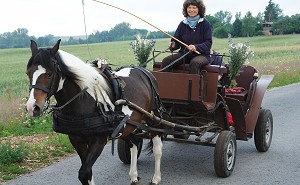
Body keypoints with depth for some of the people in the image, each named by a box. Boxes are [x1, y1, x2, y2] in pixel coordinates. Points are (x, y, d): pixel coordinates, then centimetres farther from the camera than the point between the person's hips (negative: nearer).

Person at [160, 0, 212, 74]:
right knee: (166, 60, -19)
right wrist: (173, 45, -15)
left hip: (202, 54, -4)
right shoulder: (182, 24, 11)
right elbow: (176, 40, 10)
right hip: (184, 54, 4)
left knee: (194, 63, -38)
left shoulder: (205, 24, -1)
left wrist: (196, 47, -27)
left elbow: (208, 43, -8)